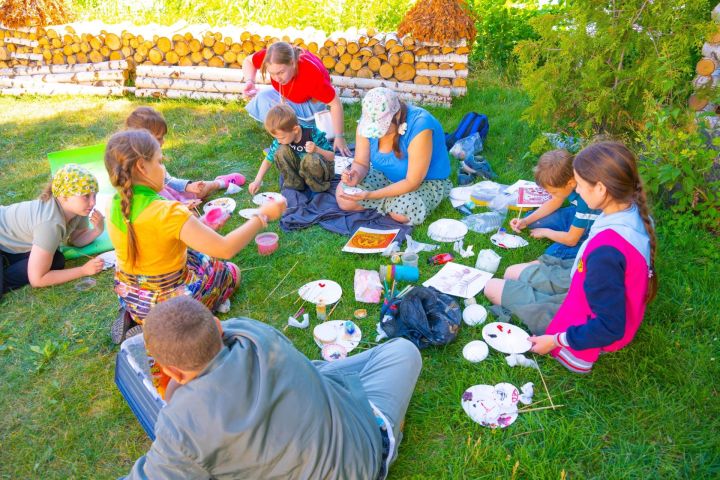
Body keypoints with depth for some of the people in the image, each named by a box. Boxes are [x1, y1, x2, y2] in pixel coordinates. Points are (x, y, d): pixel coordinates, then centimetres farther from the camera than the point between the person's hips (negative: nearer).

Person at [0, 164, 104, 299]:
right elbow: (37, 279, -32)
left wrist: (98, 230, -19)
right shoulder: (51, 223, -38)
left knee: (56, 261, -12)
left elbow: (76, 240, 1)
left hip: (13, 243, 8)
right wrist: (84, 270, -26)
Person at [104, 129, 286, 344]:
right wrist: (263, 215, -20)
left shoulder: (115, 205, -8)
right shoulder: (167, 212, -31)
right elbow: (226, 249, -29)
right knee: (231, 272, 19)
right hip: (169, 300, -6)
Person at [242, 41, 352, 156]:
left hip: (309, 102, -6)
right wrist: (249, 81, -27)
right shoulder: (273, 58, -29)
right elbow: (248, 61, -7)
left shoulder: (312, 74, -42)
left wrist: (339, 137, -29)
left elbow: (335, 103, -32)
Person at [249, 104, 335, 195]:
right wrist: (257, 180, -10)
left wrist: (317, 150, -38)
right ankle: (294, 184, -10)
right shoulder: (281, 140, -14)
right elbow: (268, 159, -3)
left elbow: (332, 157, -19)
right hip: (301, 169, 5)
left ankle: (319, 186, -12)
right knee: (281, 151, -20)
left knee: (310, 158, -38)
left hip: (323, 169, -4)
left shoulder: (313, 134, -26)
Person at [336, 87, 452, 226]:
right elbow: (361, 163, -9)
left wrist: (370, 195, -38)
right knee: (343, 197, -13)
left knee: (403, 212, -34)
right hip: (385, 175, 5)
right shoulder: (369, 120, -19)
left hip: (426, 181, -4)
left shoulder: (419, 125, -35)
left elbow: (412, 182, -31)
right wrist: (356, 176, -34)